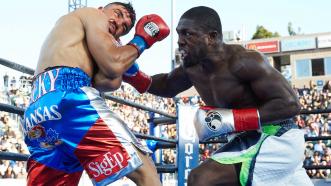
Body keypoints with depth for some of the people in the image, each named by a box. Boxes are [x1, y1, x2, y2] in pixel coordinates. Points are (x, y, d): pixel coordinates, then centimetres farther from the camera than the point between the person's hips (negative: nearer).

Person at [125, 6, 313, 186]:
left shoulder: (244, 61, -25)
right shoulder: (192, 68, 0)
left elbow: (290, 104, -27)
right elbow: (167, 86, 21)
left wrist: (232, 120, -30)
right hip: (248, 141, 9)